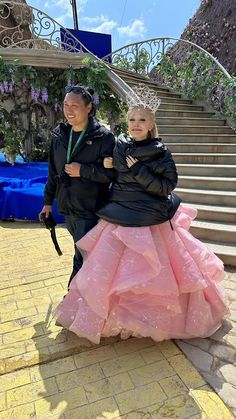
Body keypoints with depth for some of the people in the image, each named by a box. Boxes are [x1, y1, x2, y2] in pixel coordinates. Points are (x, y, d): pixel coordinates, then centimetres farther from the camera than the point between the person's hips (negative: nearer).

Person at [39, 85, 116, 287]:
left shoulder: (103, 137, -11)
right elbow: (53, 171, 14)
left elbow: (112, 172, -15)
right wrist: (48, 201, 15)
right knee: (83, 254, 21)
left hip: (90, 209, -6)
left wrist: (82, 170, -18)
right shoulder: (59, 135, 7)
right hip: (67, 207, 6)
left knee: (82, 260, -1)